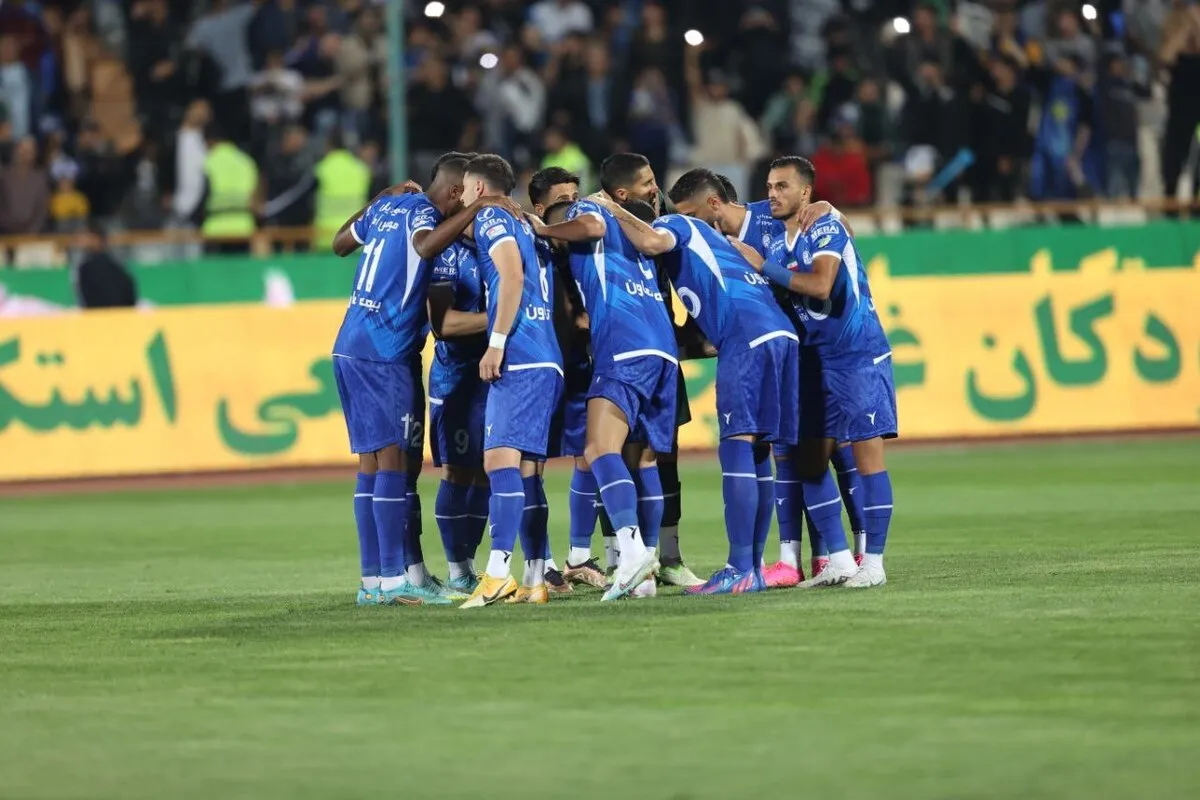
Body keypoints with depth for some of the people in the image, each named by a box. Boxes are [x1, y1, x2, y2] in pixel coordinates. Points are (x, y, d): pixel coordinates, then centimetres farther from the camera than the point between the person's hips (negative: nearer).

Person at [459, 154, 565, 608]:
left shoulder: (491, 219, 0)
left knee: (501, 460, -16)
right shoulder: (523, 226, 26)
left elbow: (512, 275, -15)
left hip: (519, 362, -9)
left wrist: (497, 342, -17)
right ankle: (535, 580, 7)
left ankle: (498, 571, -26)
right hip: (546, 360, 9)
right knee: (524, 469, 10)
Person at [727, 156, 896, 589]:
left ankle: (874, 562, -5)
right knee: (811, 458, 4)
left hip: (859, 354, -8)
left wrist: (763, 266, -20)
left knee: (866, 451, -8)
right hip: (816, 359, 8)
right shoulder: (778, 244, 11)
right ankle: (838, 560, 10)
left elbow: (820, 285, -27)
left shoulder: (827, 230, -12)